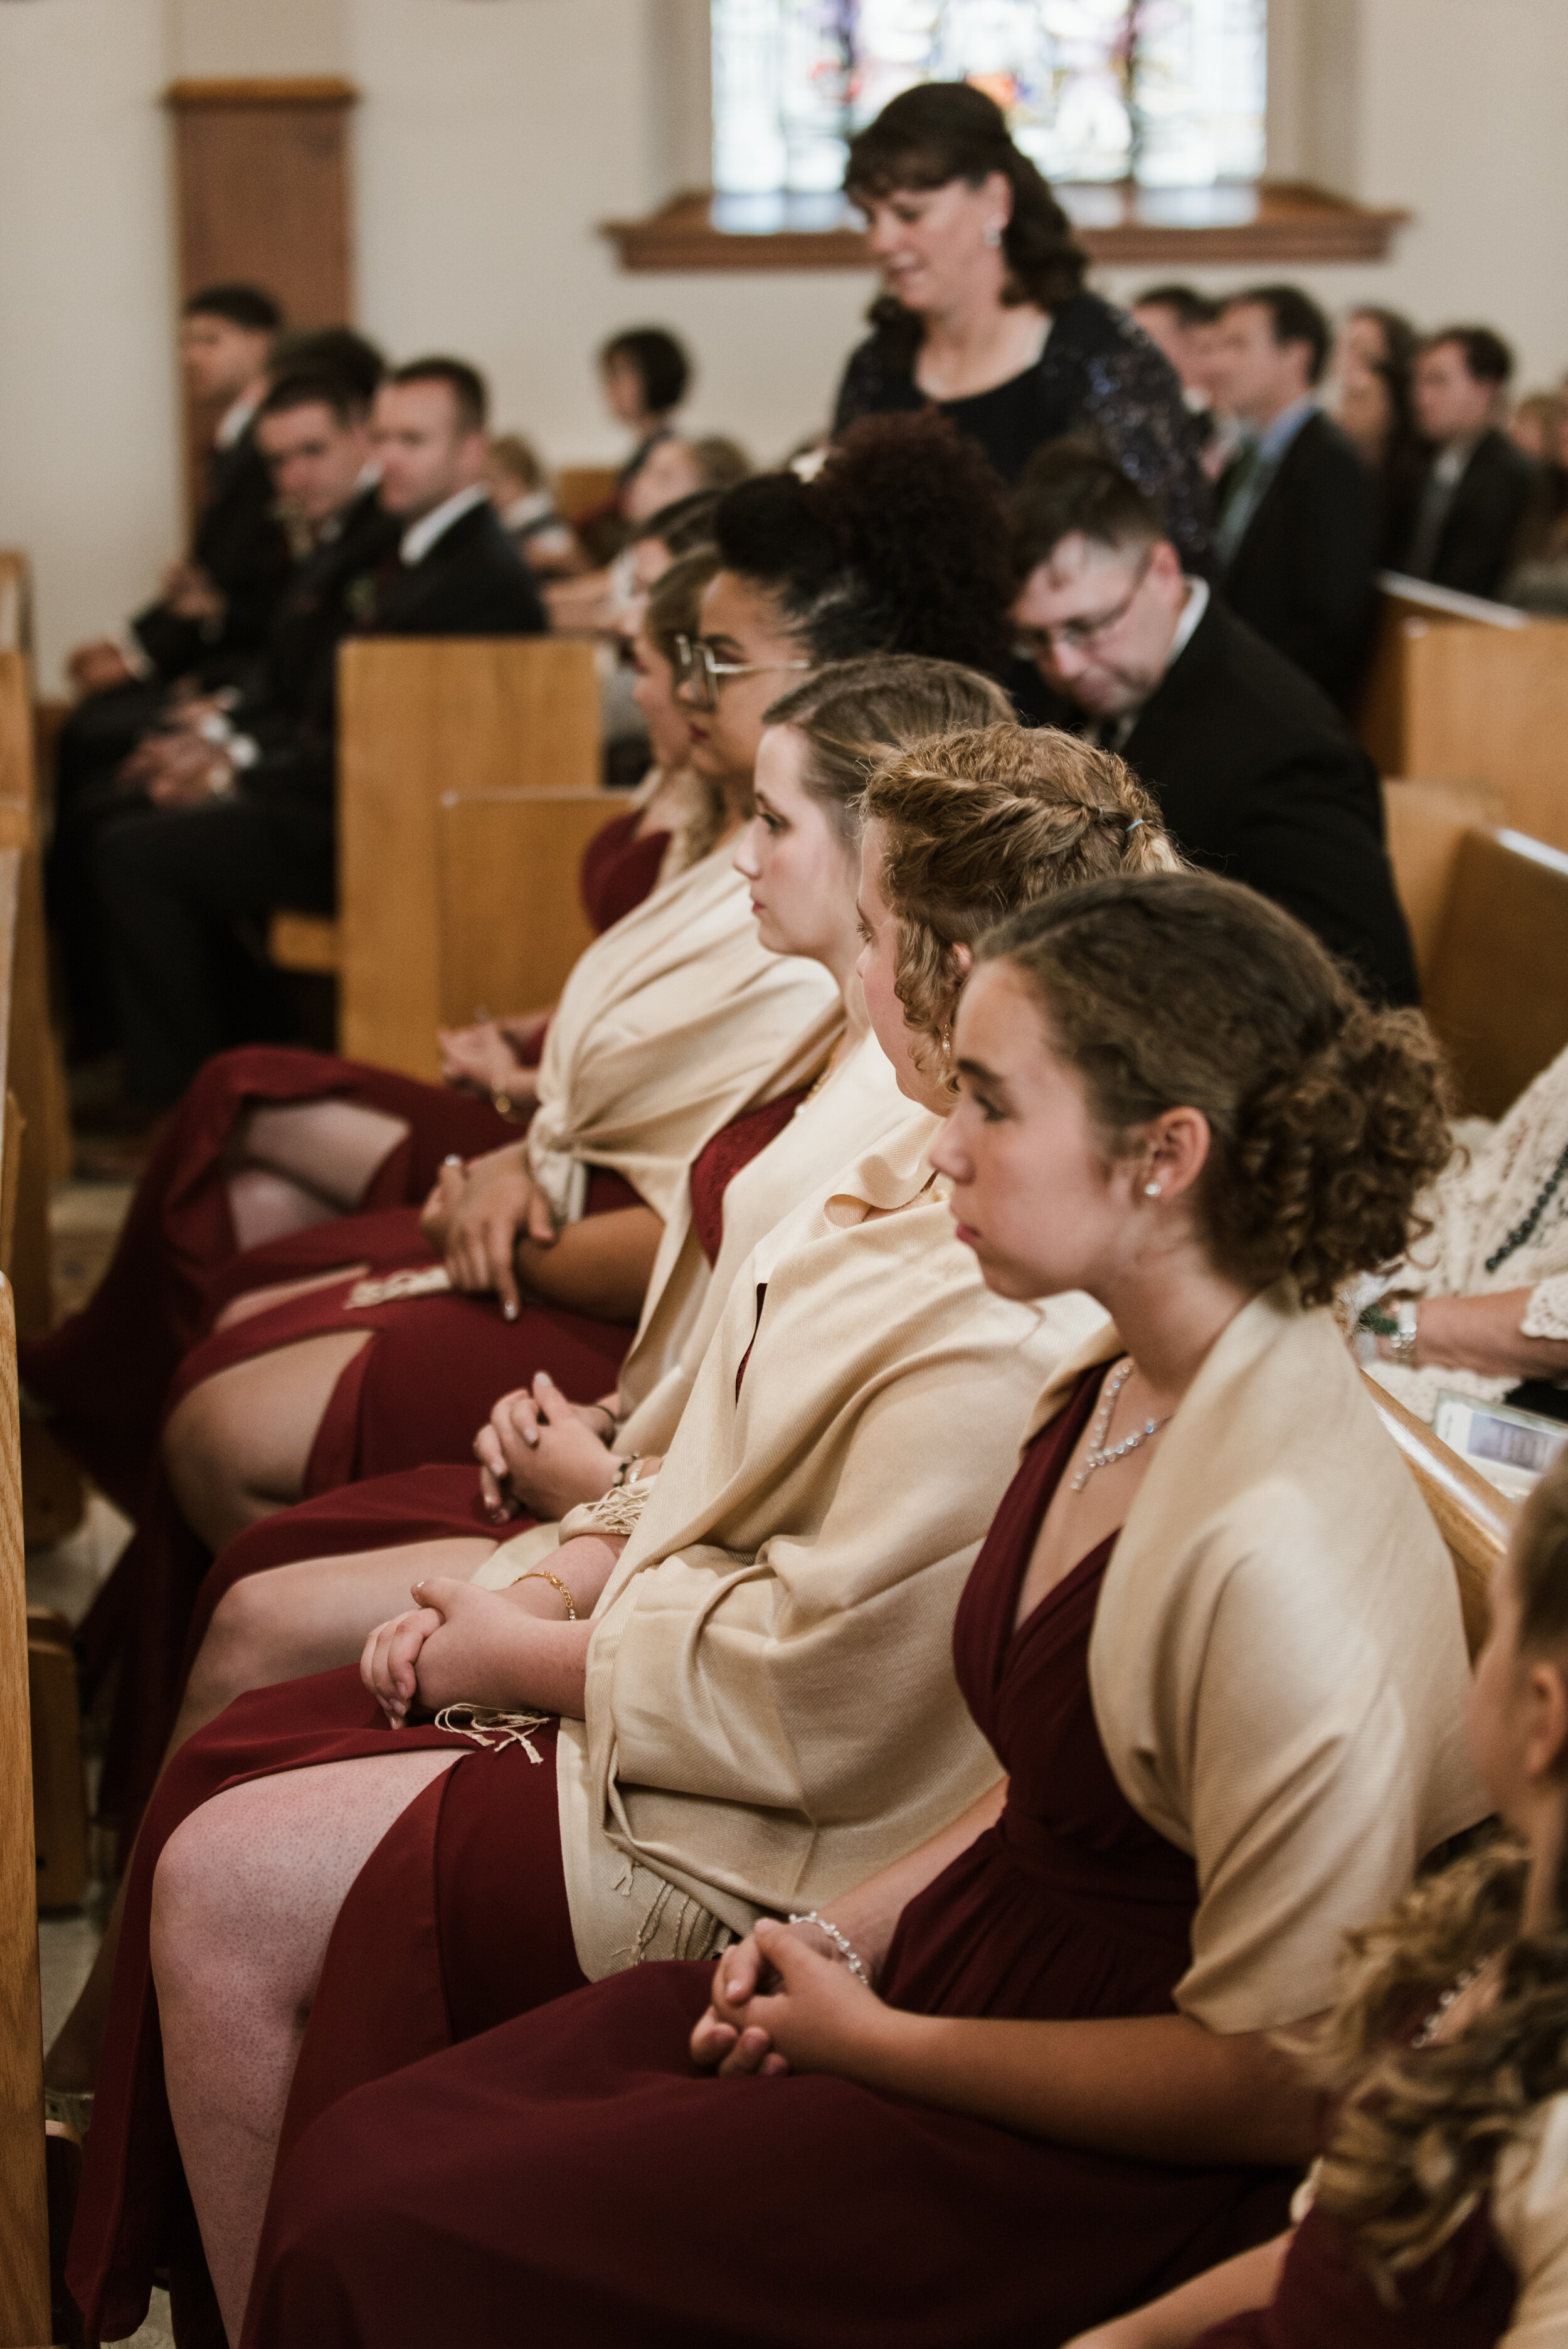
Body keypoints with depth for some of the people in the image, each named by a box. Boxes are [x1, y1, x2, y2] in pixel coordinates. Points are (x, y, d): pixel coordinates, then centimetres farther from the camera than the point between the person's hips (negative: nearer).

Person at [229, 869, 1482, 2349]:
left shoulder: (1286, 1548, -27)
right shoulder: (1110, 1392, 2)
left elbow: (1279, 2084, -22)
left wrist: (875, 2040, -13)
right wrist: (851, 1933, 3)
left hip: (1114, 2170, -9)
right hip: (959, 1977, 9)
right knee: (359, 2155, 0)